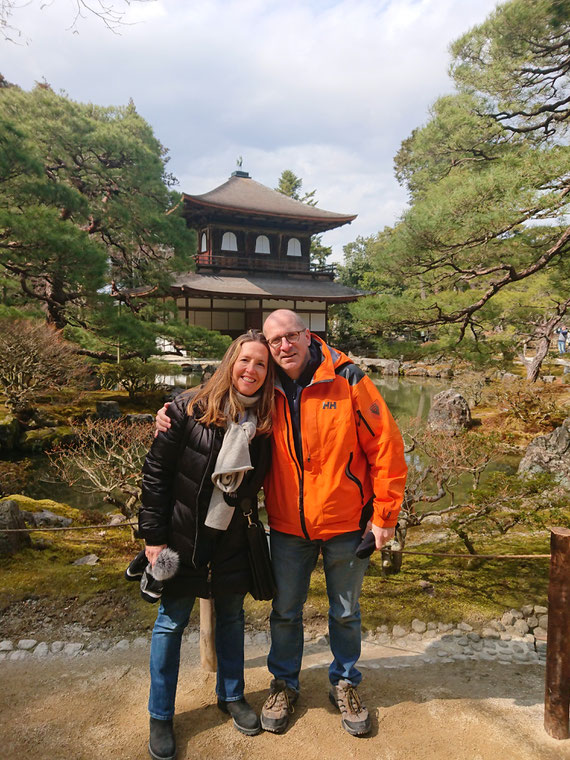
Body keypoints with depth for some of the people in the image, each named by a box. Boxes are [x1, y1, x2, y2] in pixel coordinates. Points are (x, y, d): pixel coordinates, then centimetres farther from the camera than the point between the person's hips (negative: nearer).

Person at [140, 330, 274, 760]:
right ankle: (161, 717, 33)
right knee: (171, 623, 11)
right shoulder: (190, 409, -15)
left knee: (232, 618, 19)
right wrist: (154, 536, -11)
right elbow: (157, 473, -12)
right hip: (183, 537, -3)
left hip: (233, 541, 3)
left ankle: (232, 696, 43)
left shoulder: (266, 421, -5)